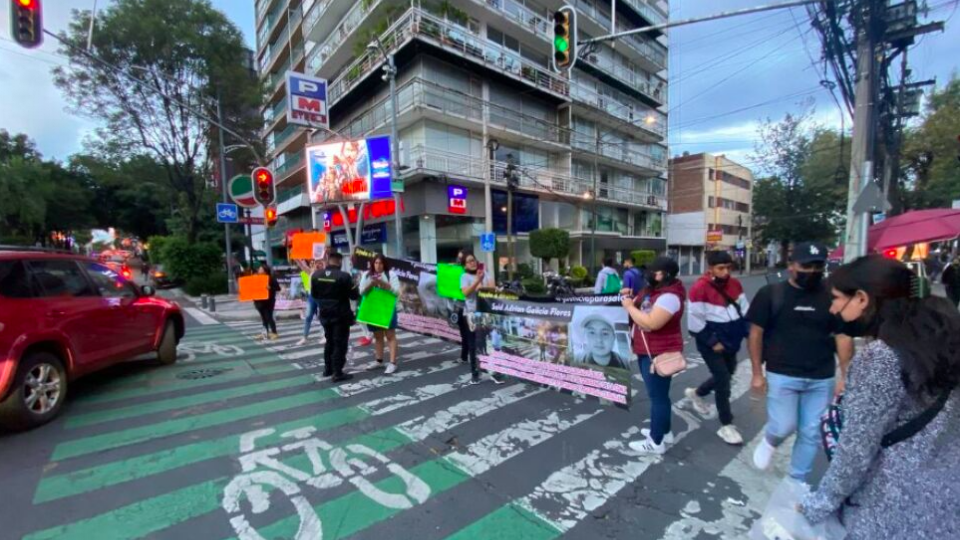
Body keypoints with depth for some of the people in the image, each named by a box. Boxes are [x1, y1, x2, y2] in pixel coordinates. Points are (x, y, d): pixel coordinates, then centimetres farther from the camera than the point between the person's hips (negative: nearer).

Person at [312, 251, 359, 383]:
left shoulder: (316, 275, -1)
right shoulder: (344, 276, -19)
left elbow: (313, 294, 10)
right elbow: (354, 295, -14)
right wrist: (355, 288, 7)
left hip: (325, 315, 6)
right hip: (340, 315, -6)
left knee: (329, 341, 21)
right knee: (340, 344, 2)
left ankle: (328, 369, 29)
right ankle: (338, 373, 3)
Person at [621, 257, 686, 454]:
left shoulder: (669, 296, -23)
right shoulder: (651, 290, 8)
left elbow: (651, 323, -32)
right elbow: (639, 310, 18)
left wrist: (629, 306, -20)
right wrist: (629, 298, -1)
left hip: (659, 354, -10)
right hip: (647, 351, 10)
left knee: (658, 396, 0)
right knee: (657, 394, 21)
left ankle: (656, 442, 12)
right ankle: (664, 431, 36)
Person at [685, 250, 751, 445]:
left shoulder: (735, 284, -1)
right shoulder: (700, 288, -21)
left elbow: (745, 310, 12)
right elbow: (695, 321, -19)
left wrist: (749, 333, 6)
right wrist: (712, 342, -15)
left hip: (731, 342, 7)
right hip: (711, 344, -7)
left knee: (725, 375, 20)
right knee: (723, 380, -2)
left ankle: (696, 393, 45)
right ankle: (726, 426, 14)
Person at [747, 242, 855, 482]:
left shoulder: (831, 297, 1)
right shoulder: (770, 294, -7)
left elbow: (843, 337, 5)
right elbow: (756, 333, -4)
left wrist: (845, 376, -2)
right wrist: (757, 373, -5)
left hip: (822, 379, 3)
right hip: (782, 375, -3)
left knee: (811, 433, 11)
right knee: (784, 426, -6)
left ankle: (797, 482, 30)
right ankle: (769, 442, 30)